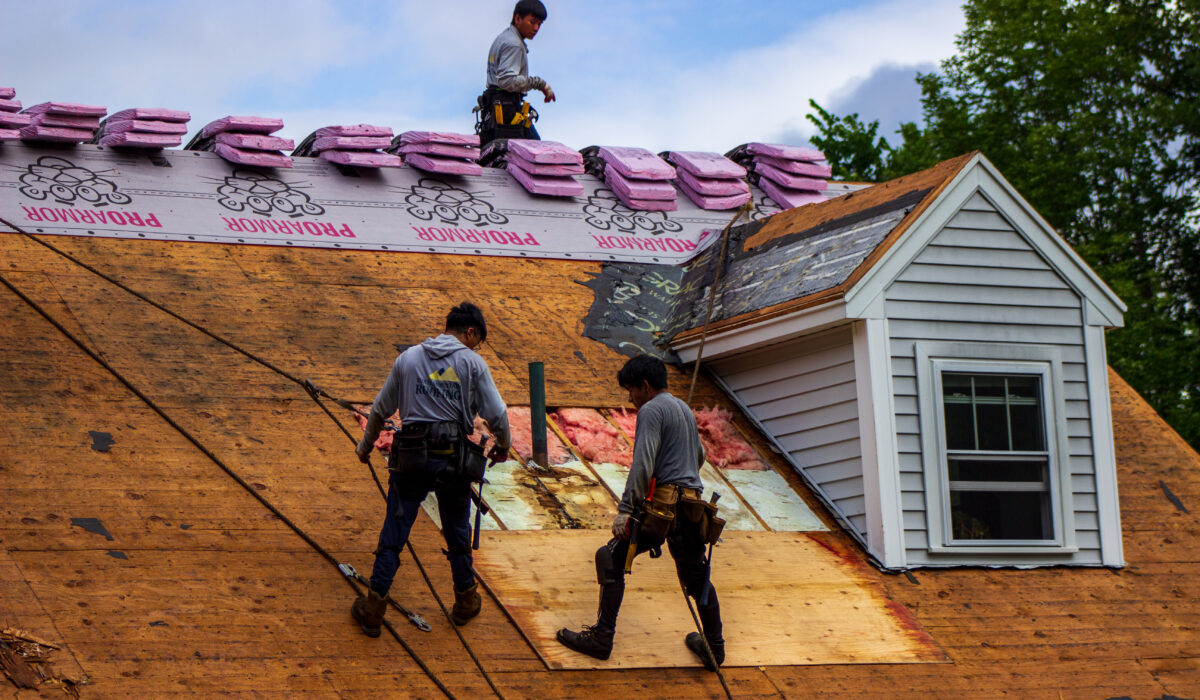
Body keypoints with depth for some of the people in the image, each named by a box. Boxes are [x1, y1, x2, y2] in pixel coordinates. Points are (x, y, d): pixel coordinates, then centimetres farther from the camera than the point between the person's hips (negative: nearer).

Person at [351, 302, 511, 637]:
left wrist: (365, 446, 28)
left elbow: (381, 409, 13)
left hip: (411, 458, 1)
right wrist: (503, 445, 18)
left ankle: (373, 609, 4)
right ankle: (466, 601, 29)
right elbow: (496, 414, -2)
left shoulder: (408, 358, 6)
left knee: (393, 533, 5)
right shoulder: (473, 363, -1)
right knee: (457, 533, 16)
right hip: (453, 459, -1)